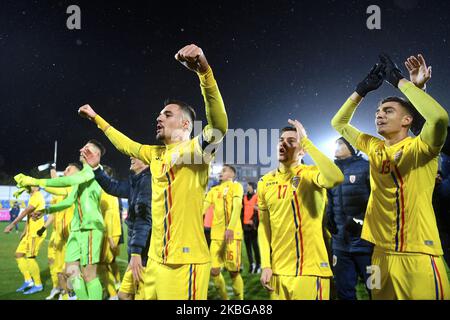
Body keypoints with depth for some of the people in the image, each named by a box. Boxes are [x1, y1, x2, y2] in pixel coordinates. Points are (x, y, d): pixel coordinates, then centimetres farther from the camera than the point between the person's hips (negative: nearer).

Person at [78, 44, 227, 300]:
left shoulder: (196, 150, -9)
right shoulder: (155, 154, 14)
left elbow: (219, 125, -29)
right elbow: (125, 144, 32)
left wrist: (204, 70, -41)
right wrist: (96, 118, 39)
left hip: (185, 262, -8)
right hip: (156, 260, 8)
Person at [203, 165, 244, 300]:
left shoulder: (236, 186, 2)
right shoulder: (214, 190, 18)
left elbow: (237, 206, -13)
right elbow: (203, 208, 12)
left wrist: (231, 228, -27)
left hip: (232, 234, -5)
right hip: (216, 234, 5)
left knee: (233, 271, -3)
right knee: (214, 271, 3)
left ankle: (240, 298, 15)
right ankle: (224, 298, 23)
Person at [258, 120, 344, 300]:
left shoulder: (310, 174, -9)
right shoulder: (265, 182, 6)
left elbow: (336, 178, -32)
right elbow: (264, 226, 10)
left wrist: (306, 141, -23)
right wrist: (265, 265, 2)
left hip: (310, 269, -4)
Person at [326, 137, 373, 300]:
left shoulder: (366, 167, -4)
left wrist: (363, 221, -19)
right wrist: (330, 226, 5)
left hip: (365, 241, -5)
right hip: (340, 244, 5)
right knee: (344, 292, 13)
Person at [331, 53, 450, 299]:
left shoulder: (419, 147, -8)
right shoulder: (374, 148, 9)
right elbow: (338, 123, 18)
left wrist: (398, 79, -19)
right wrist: (362, 89, 5)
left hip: (418, 256, -6)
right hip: (382, 253, 6)